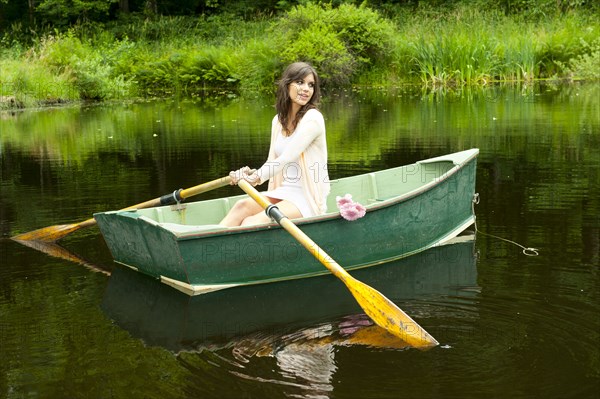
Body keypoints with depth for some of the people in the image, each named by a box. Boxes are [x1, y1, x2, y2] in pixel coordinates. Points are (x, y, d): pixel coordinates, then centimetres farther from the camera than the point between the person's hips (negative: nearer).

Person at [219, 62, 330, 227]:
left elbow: (287, 158, -19)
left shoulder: (313, 118, -10)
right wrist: (253, 174, -9)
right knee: (242, 205, -23)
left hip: (307, 199, -6)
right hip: (283, 193, 6)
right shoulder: (278, 121, 12)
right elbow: (272, 163, 11)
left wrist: (256, 177, -24)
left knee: (251, 223, -27)